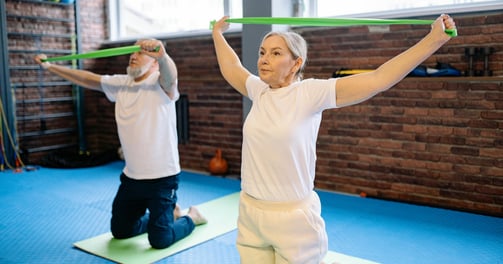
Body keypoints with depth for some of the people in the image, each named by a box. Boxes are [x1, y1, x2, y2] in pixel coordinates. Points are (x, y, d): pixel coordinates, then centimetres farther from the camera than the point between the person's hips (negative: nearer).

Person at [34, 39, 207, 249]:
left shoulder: (162, 84, -14)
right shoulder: (120, 83, 6)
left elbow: (170, 74, -37)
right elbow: (87, 79, 16)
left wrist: (162, 56, -59)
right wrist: (49, 66, 20)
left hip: (161, 177, -7)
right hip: (131, 176, 7)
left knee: (160, 240, -6)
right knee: (120, 231, 19)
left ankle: (191, 217, 25)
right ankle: (169, 214, 38)